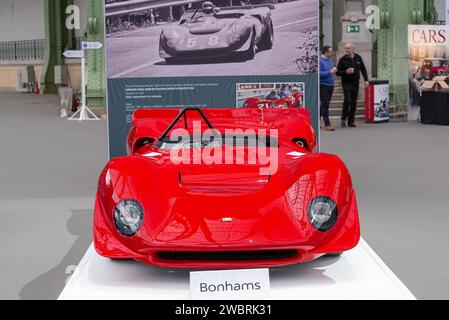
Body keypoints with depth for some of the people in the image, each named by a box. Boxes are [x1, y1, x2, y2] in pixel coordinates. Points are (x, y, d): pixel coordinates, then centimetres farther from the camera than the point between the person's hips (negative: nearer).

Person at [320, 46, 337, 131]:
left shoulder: (330, 60, 12)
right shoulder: (320, 61, -14)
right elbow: (319, 73, -23)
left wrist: (334, 71, 5)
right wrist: (330, 72, -22)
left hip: (330, 85, 8)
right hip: (323, 85, -8)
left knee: (326, 104, 13)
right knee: (325, 104, -10)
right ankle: (327, 125, -8)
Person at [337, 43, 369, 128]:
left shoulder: (358, 58, 7)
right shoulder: (343, 59, -3)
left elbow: (363, 69, 15)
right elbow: (338, 72, -3)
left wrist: (366, 80, 7)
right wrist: (346, 72, -19)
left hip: (356, 83, 4)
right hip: (346, 83, -3)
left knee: (354, 102, 3)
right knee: (347, 100, -17)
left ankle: (351, 121, 8)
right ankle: (343, 119, -1)